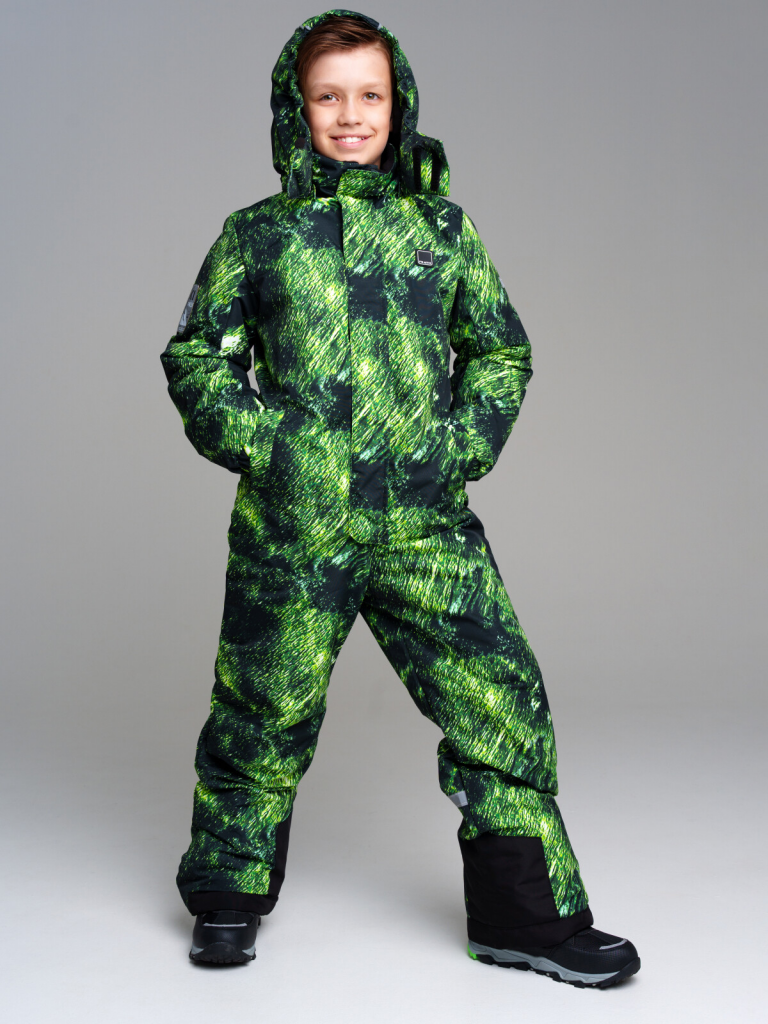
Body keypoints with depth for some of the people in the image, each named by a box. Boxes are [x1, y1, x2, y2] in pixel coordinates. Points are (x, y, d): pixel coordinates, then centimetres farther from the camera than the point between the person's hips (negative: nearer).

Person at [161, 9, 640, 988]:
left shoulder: (442, 229, 10)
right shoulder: (256, 235, 6)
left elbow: (502, 350, 16)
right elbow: (195, 356, 9)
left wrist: (466, 440, 1)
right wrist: (257, 440, -5)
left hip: (425, 522, 1)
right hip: (292, 523, -1)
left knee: (500, 699, -2)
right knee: (265, 710, 10)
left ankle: (529, 915, 14)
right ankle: (230, 895, 32)